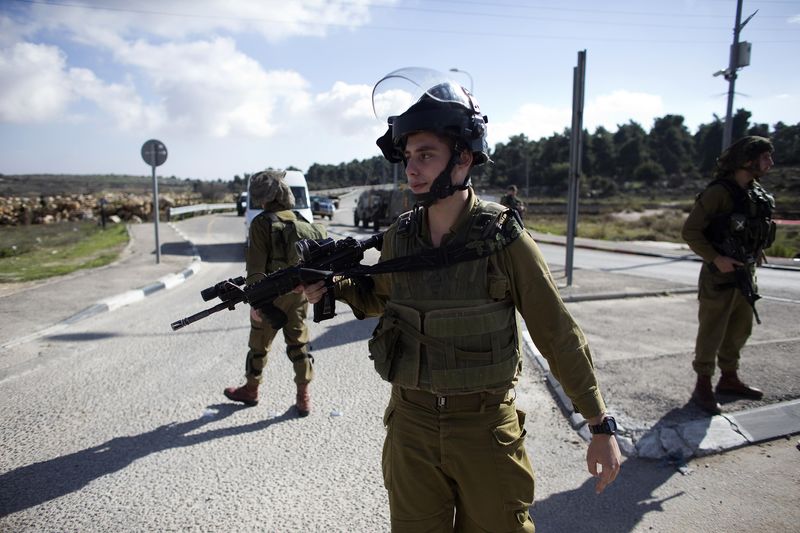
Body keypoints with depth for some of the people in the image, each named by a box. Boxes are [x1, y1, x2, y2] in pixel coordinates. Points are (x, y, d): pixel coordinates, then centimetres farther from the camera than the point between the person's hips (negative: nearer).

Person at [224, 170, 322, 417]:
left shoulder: (262, 223, -11)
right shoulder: (303, 222, 5)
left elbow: (256, 266, -17)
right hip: (298, 294, 4)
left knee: (259, 344, 13)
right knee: (299, 343, 12)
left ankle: (251, 390, 31)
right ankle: (304, 396, 14)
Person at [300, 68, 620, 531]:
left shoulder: (504, 238, -16)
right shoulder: (398, 237, -4)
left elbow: (560, 336, -10)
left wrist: (602, 426, -9)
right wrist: (334, 287, -4)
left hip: (485, 426, -3)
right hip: (411, 425, 4)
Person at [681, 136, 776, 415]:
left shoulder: (758, 193, 8)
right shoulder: (719, 192, -16)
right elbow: (690, 231, -17)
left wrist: (756, 256, 10)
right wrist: (715, 258, -22)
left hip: (745, 274, 8)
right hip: (719, 276, -8)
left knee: (740, 330, 17)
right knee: (711, 333, 1)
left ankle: (729, 379, 33)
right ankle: (703, 386, 12)